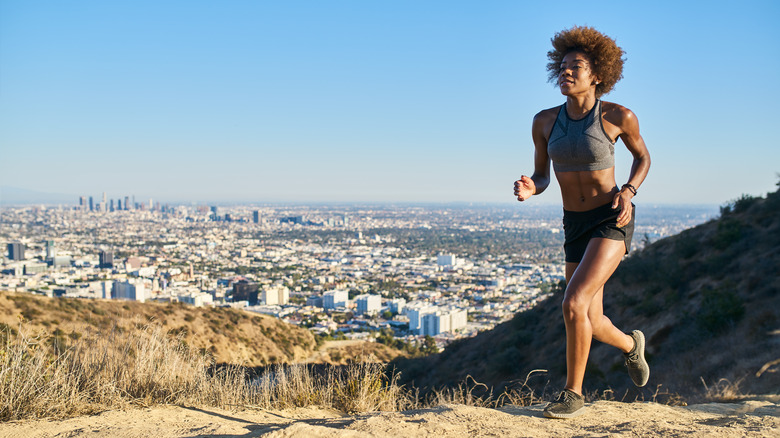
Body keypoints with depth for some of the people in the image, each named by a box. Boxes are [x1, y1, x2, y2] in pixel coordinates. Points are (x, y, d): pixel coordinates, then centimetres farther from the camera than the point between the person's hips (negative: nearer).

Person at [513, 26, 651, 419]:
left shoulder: (618, 116, -11)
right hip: (576, 227, 5)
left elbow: (642, 156, 7)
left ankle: (573, 393, -3)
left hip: (613, 221, -5)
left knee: (573, 303, -23)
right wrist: (528, 189, -19)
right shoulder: (545, 121, -3)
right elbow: (540, 177, 6)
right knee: (592, 325, 11)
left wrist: (628, 192, -11)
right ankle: (630, 344, 47)